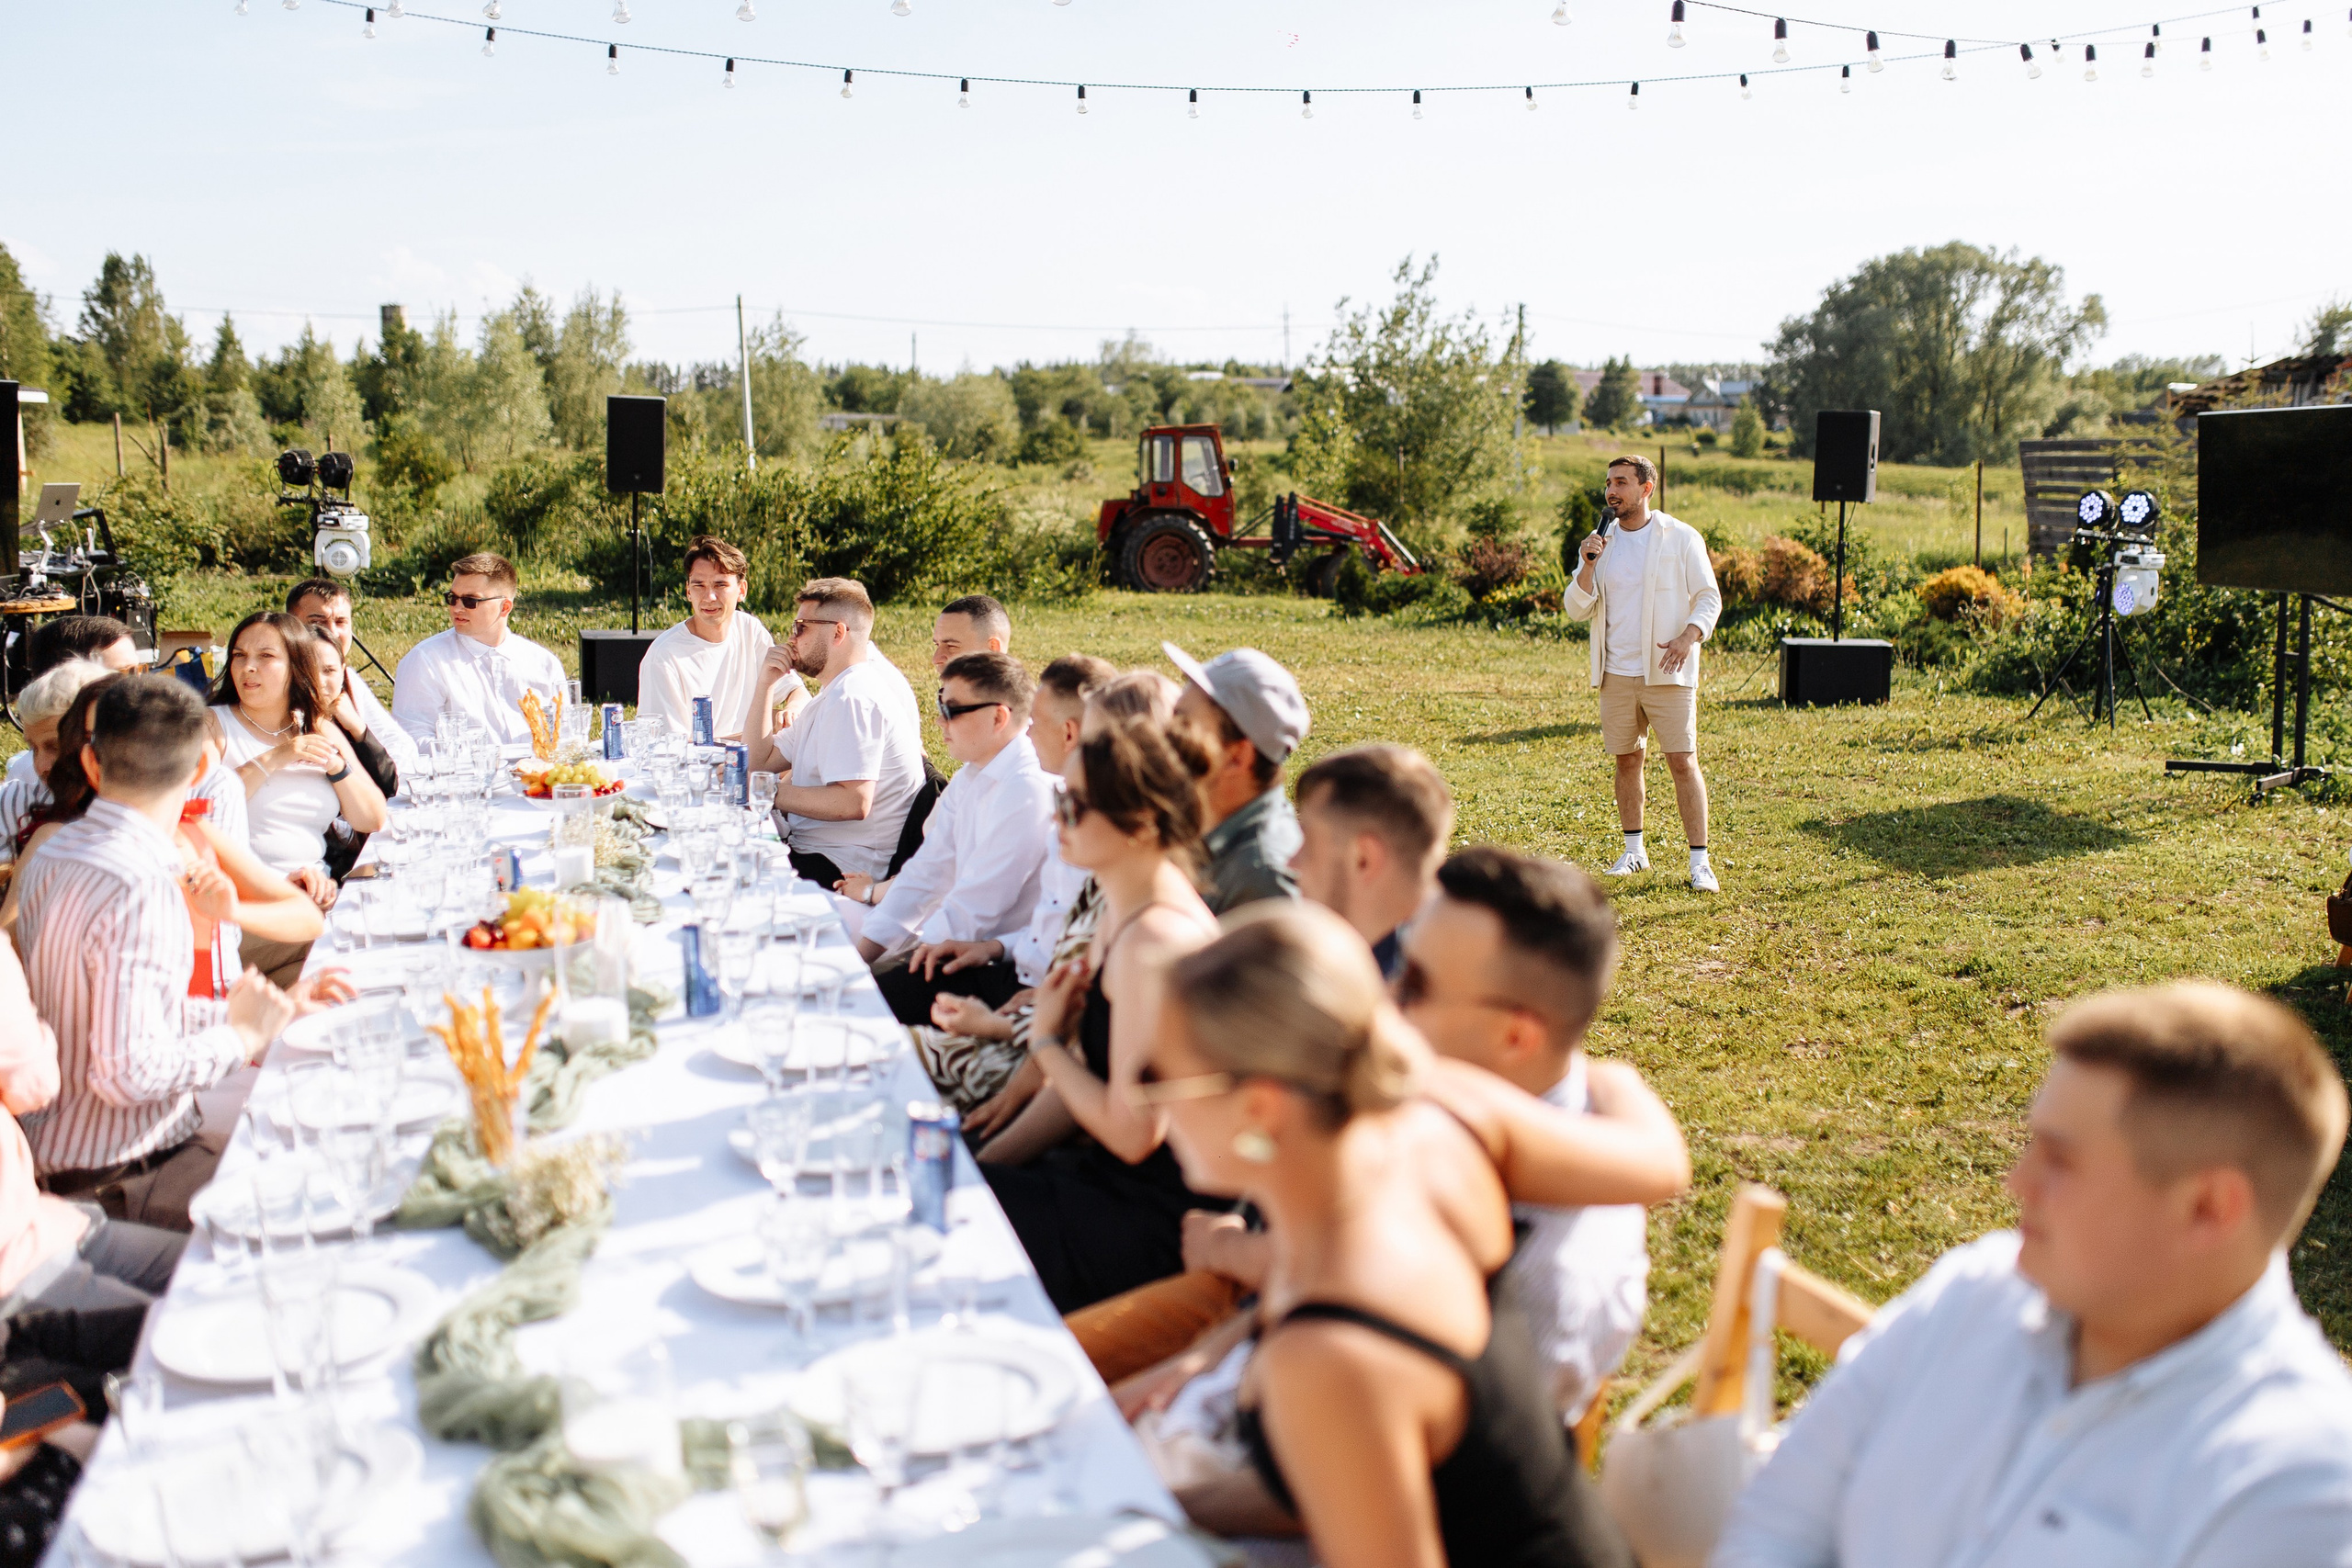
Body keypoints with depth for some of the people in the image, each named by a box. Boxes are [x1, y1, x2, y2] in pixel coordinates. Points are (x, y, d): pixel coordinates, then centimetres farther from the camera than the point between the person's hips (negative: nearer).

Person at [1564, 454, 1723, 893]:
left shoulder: (1682, 538, -2)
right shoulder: (1600, 542, 9)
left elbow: (1709, 598, -2)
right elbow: (1576, 610, 6)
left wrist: (1689, 636, -19)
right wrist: (1587, 567, -10)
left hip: (1667, 674, -4)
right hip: (1616, 675, 4)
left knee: (1684, 762, -7)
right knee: (1627, 759, 11)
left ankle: (1699, 861, -4)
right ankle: (1634, 851, 24)